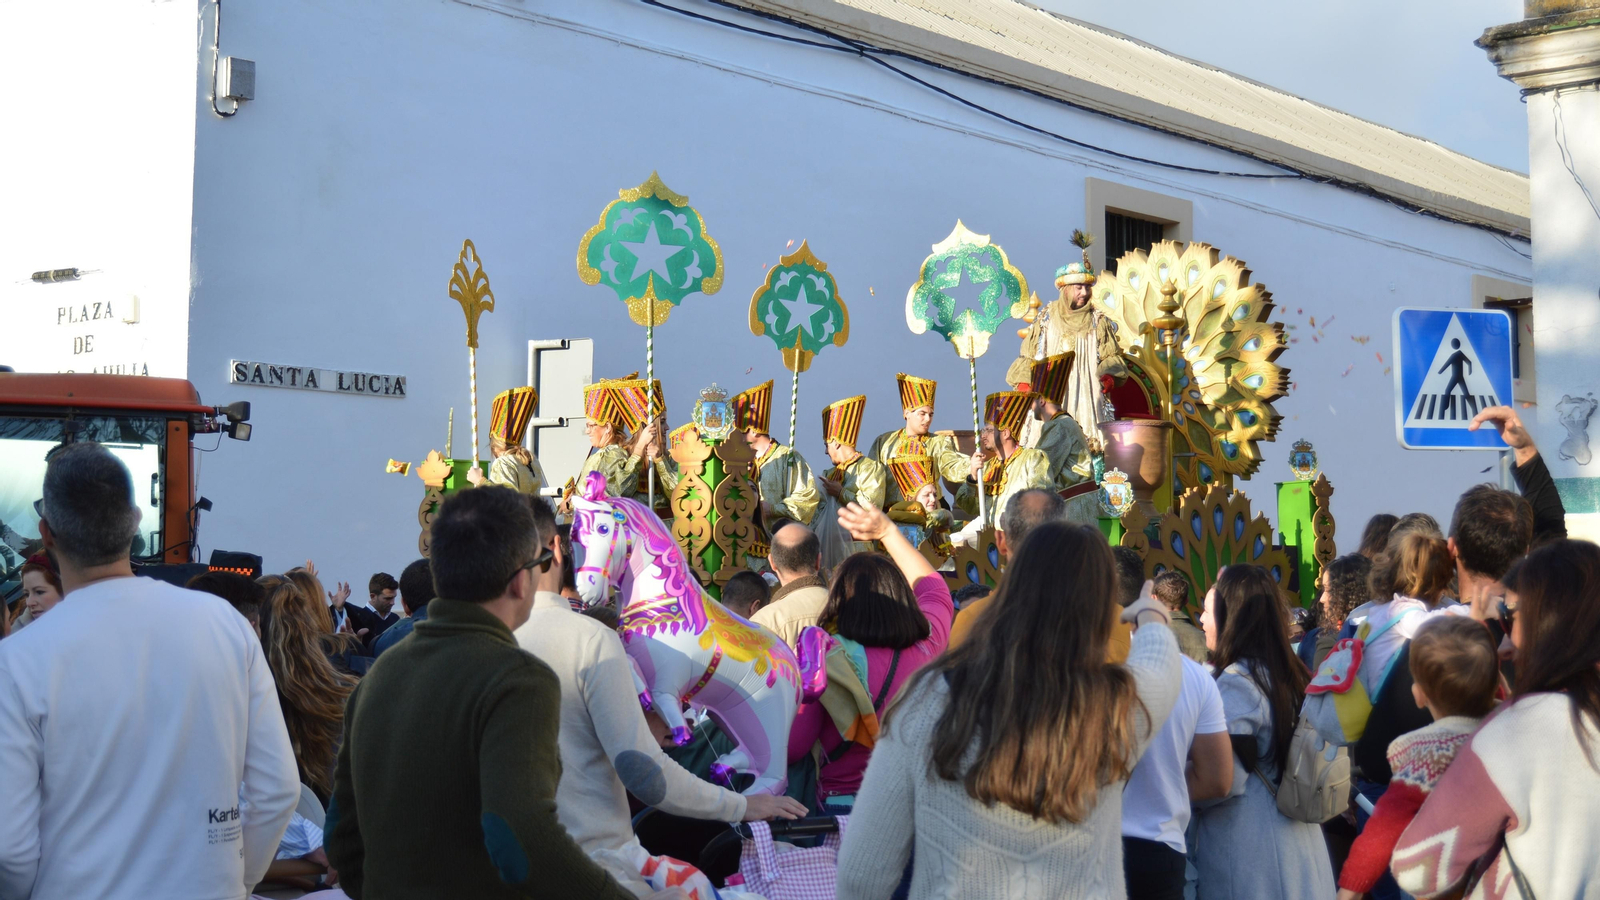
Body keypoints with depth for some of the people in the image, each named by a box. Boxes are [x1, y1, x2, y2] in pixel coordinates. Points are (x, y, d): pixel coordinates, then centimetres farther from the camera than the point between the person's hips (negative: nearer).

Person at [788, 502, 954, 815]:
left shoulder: (825, 656, -14)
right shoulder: (928, 645, -3)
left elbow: (792, 748, -12)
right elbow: (933, 587, 21)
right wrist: (888, 531, 29)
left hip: (841, 803, -4)